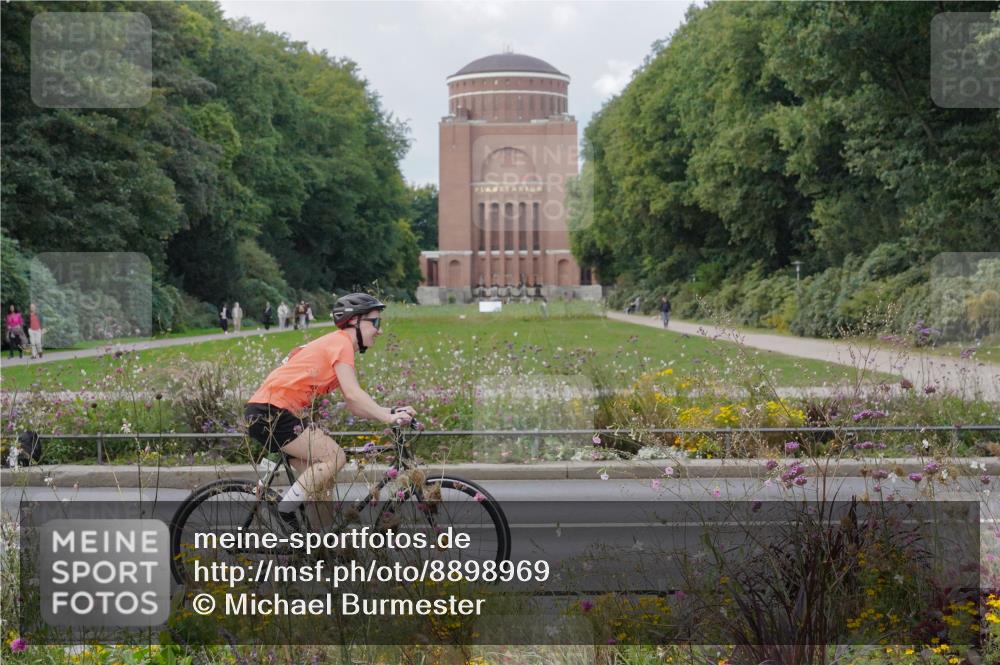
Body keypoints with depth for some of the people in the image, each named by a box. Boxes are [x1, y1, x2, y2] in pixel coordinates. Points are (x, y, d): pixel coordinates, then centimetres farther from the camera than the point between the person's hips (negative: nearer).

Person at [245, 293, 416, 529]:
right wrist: (388, 417, -27)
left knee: (318, 480, 13)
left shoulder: (338, 345, 21)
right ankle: (284, 513, -11)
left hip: (268, 412, 10)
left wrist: (392, 411, 3)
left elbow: (354, 406, 14)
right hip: (270, 411, -10)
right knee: (334, 457, -16)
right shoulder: (341, 343, -9)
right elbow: (353, 395, -22)